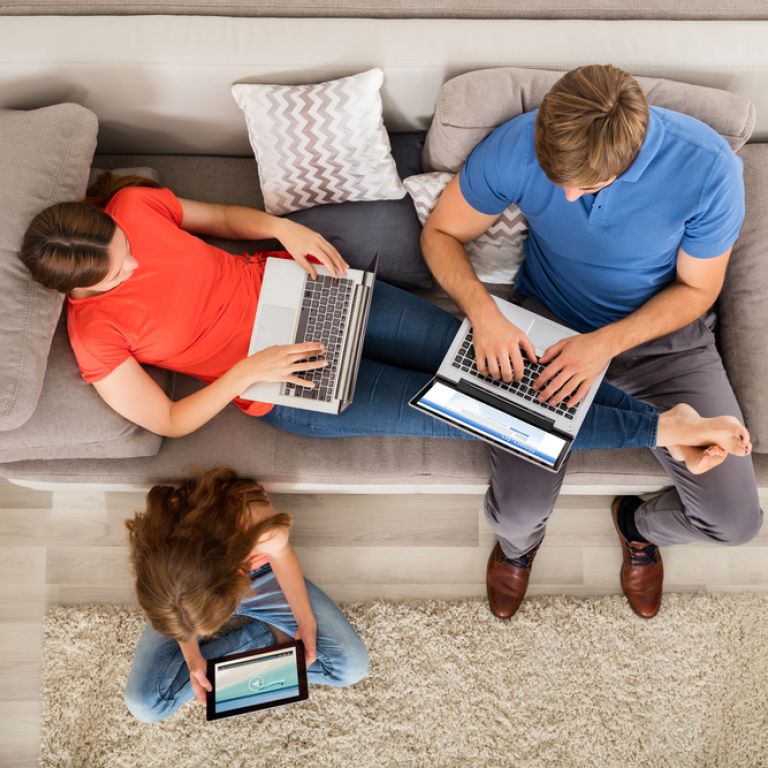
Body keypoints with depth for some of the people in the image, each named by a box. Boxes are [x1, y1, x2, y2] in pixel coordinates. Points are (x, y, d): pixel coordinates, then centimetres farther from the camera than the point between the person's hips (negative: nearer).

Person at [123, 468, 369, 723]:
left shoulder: (258, 526, -43)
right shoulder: (154, 555, -36)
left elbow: (282, 555, -16)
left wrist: (306, 622, -15)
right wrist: (192, 656, -19)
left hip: (260, 577, -1)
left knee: (352, 665, -11)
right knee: (144, 705, -12)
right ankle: (267, 634, -2)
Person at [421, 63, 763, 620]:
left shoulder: (709, 168, -25)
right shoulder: (516, 147, -22)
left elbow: (697, 288, -9)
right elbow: (441, 233, -7)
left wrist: (605, 344, -25)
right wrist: (484, 312, -26)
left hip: (663, 329, 1)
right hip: (550, 324, 0)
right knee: (517, 515, -16)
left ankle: (640, 526, 28)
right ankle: (518, 541, 27)